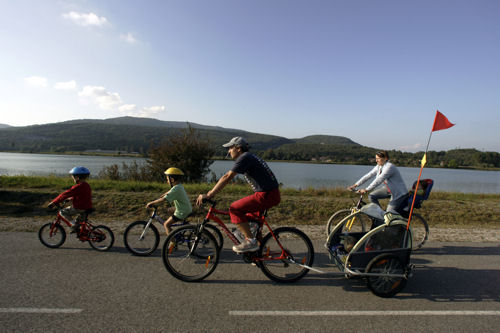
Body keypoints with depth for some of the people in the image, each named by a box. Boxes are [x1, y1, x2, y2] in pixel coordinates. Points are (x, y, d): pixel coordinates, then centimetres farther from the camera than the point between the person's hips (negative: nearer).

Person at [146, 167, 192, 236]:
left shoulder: (176, 189, -21)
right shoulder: (180, 186, 9)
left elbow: (164, 199, -24)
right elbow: (169, 192, 26)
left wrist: (151, 203, -16)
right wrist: (161, 196, 24)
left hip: (182, 213, -10)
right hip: (188, 210, 10)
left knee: (166, 224, -3)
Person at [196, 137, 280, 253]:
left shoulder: (244, 157, -12)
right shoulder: (248, 157, 19)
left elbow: (227, 178, -17)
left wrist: (208, 195, -15)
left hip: (266, 195, -10)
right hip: (273, 194, 10)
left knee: (234, 209, -9)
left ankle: (250, 241, -5)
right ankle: (259, 246, 33)